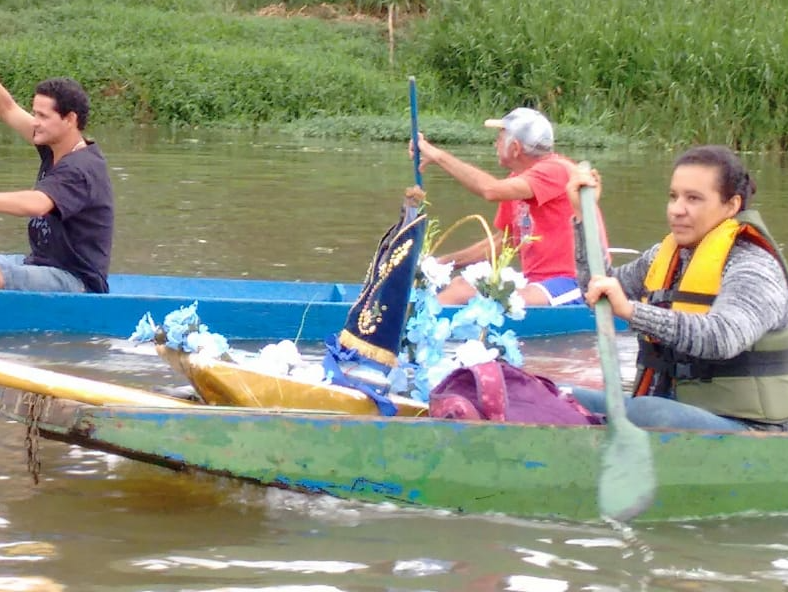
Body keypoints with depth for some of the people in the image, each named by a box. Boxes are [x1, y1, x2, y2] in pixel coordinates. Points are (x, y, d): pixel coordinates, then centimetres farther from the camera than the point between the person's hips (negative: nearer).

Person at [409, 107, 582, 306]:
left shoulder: (556, 170, -12)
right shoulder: (517, 180, 17)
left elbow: (491, 190, -25)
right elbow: (500, 242, 24)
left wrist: (439, 156, -17)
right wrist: (443, 262, 16)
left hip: (569, 282, -9)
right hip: (533, 281, 9)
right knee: (460, 287, -9)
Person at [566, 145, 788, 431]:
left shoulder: (754, 268, -12)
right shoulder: (664, 256, 14)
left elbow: (722, 337, -31)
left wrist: (631, 311, -39)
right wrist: (584, 215, 13)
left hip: (742, 429, -8)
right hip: (669, 410, 8)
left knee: (643, 413, -37)